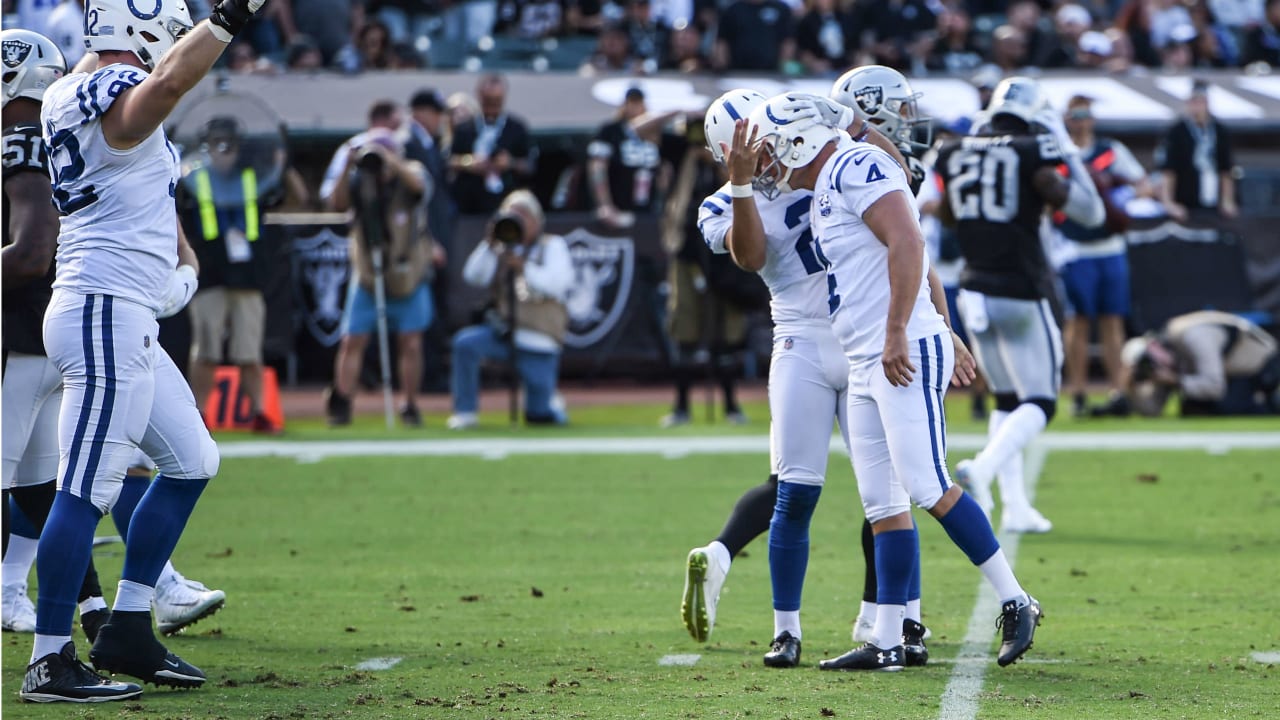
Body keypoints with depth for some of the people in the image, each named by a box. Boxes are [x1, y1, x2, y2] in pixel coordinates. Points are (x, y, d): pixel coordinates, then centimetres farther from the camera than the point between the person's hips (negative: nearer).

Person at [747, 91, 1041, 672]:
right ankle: (887, 642, 7)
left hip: (906, 352, -10)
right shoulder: (823, 194, 21)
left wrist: (897, 334, -23)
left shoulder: (854, 168, -10)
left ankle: (1015, 603, -8)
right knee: (883, 506, 7)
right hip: (865, 367, 10)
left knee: (927, 487, -15)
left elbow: (908, 244, -21)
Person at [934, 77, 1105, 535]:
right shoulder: (1033, 155, -11)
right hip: (1021, 295, -5)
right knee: (1039, 404, 3)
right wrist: (1068, 153, 0)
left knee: (1007, 400, 17)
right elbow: (1091, 214, -8)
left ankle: (1015, 505, 9)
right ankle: (983, 469, -22)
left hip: (975, 291, 5)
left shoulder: (955, 154, 4)